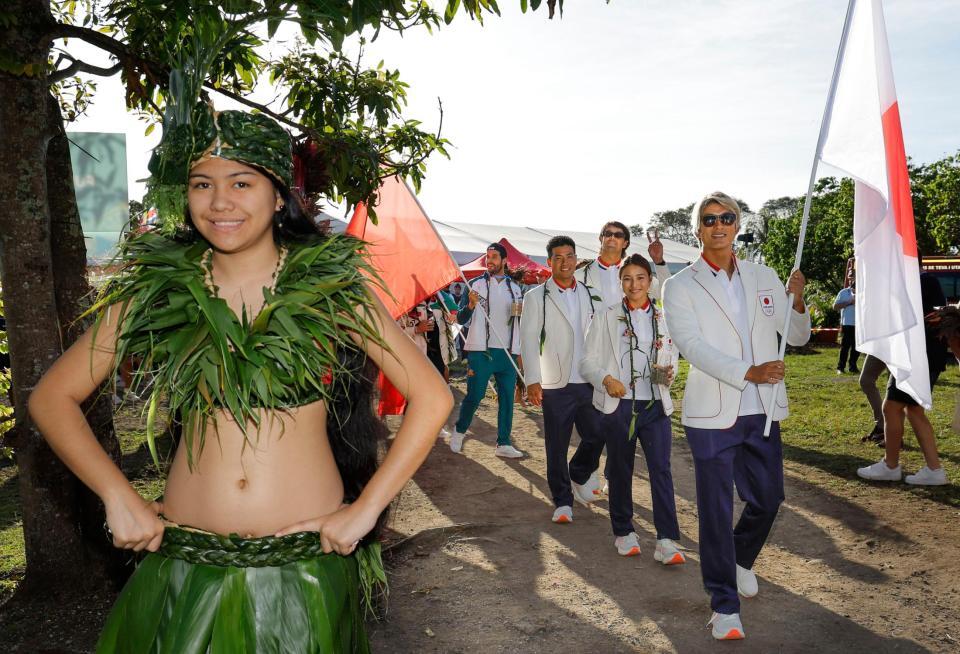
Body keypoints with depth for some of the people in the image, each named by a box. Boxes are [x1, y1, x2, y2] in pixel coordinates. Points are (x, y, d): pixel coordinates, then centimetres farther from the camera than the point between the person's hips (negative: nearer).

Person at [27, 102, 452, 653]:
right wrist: (119, 497, -5)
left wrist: (365, 509, -10)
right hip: (186, 561, 2)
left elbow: (432, 398, -7)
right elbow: (52, 398, 6)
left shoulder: (331, 287, -6)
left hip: (308, 560, -1)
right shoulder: (155, 291, 0)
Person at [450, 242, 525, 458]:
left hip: (508, 352, 4)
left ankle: (503, 444, 10)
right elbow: (460, 319, 0)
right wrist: (470, 305, -20)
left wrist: (522, 311, -2)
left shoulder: (515, 287, 13)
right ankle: (459, 430, 22)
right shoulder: (476, 284, 3)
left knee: (507, 398, 3)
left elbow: (522, 320, 20)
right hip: (481, 351, -3)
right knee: (474, 396, -2)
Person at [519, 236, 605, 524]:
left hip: (589, 382, 3)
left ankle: (579, 474, 36)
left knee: (597, 436, 6)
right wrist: (532, 380, -14)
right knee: (557, 447, 4)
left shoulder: (590, 295, 11)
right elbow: (528, 340, -5)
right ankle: (562, 501, 19)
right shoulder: (536, 297, 0)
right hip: (555, 384, -3)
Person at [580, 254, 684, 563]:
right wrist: (605, 379, -20)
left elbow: (673, 357, 17)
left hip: (656, 404, 1)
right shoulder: (606, 317, 2)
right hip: (619, 404, -1)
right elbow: (588, 362, 0)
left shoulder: (664, 318, 8)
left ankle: (667, 540, -2)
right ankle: (624, 532, 25)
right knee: (620, 470, 9)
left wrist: (668, 373, -6)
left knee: (661, 469, -7)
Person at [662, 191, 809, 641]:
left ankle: (742, 559, 46)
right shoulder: (681, 286, -4)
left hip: (763, 412, 4)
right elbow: (692, 345, -15)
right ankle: (724, 604, 18)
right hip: (712, 414, -4)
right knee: (717, 510, 2)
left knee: (768, 498, 15)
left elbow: (797, 337, 12)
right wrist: (748, 372, -25)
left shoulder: (764, 278, 8)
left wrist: (797, 302, -9)